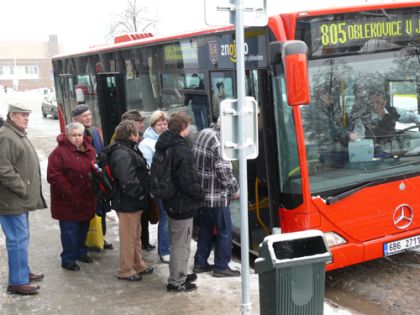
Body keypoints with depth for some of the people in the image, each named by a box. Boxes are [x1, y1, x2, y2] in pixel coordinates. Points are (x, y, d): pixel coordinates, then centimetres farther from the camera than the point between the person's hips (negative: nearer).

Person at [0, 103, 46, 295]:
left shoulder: (18, 135, 18)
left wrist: (28, 191, 18)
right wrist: (22, 189, -19)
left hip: (21, 199, 11)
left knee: (21, 238, 19)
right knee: (18, 239, -6)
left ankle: (23, 272, 31)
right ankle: (17, 282, 1)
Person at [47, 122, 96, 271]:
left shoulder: (89, 150, 8)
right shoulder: (60, 152, -14)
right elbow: (54, 176, -19)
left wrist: (95, 189, 5)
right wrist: (68, 193, -20)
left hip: (86, 199, 7)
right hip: (68, 201, -7)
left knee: (83, 228, 19)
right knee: (70, 230, 0)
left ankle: (81, 252, 36)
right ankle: (68, 259, 12)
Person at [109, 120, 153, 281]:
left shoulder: (128, 149, 13)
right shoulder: (122, 154, -23)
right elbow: (127, 181, -31)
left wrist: (142, 194, 11)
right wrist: (140, 194, -18)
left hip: (134, 202, 11)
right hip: (127, 203, -11)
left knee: (136, 235, 22)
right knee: (128, 237, 2)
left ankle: (138, 265, 35)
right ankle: (126, 271, 15)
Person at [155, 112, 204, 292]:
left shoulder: (165, 147, 7)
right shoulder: (182, 151, -23)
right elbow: (188, 183, -25)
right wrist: (202, 195, -9)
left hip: (172, 203, 9)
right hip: (183, 205, -9)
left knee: (178, 242, 21)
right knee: (181, 244, 2)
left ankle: (180, 275, 35)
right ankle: (176, 282, 12)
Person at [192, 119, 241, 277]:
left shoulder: (203, 133, 5)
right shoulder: (220, 141, -22)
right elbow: (224, 172, -21)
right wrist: (235, 190, -6)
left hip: (201, 192, 9)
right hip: (216, 196, -8)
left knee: (205, 229, 19)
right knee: (225, 231, 5)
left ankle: (200, 263, 26)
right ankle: (221, 267, 12)